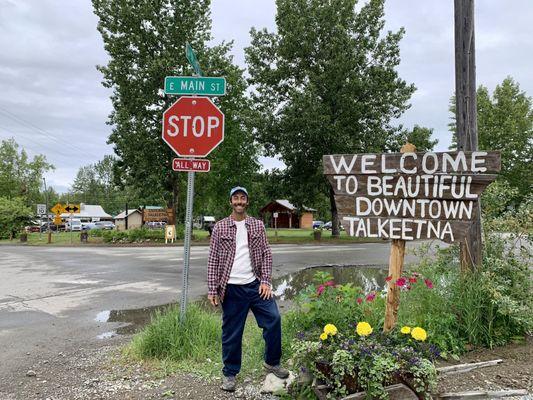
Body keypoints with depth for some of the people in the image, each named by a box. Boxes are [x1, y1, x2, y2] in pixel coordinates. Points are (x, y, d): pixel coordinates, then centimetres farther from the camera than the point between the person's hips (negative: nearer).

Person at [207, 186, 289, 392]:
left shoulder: (258, 225, 7)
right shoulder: (220, 227, 0)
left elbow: (266, 254, 6)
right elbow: (213, 260, 0)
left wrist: (266, 281, -4)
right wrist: (212, 290, -4)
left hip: (255, 284, 2)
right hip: (231, 288, -2)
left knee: (273, 318, -1)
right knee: (231, 332, 6)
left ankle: (272, 362, 22)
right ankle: (230, 373, 24)